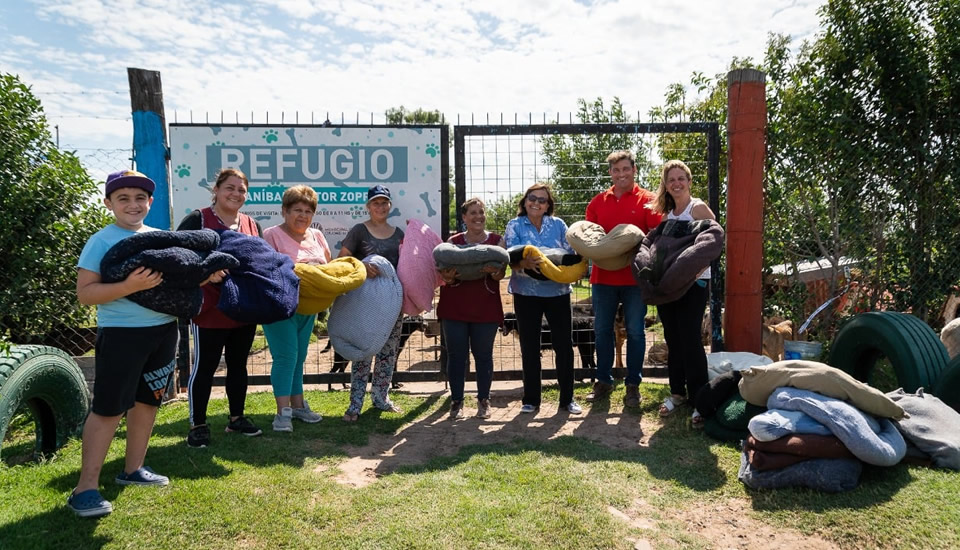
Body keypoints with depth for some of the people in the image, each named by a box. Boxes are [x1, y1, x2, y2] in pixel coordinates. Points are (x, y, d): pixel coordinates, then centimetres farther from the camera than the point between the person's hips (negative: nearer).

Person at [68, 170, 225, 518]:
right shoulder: (101, 241, -7)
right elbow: (85, 294, -13)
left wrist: (206, 278, 0)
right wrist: (129, 286, -26)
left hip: (164, 330, 6)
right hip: (121, 333, -6)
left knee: (147, 401, 14)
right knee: (108, 409, -4)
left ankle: (133, 468, 29)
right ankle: (86, 488, 5)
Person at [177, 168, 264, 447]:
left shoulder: (252, 225, 12)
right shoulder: (198, 219, -5)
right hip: (210, 310, -6)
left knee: (238, 364, 16)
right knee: (204, 366, 3)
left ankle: (237, 418, 29)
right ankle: (198, 424, 16)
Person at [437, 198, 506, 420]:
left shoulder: (497, 241, 3)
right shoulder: (452, 242, 4)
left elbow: (501, 273, -4)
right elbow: (443, 272, 1)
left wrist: (494, 271, -27)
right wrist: (447, 277, -22)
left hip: (486, 309, 0)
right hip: (455, 308, 0)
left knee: (483, 355, 8)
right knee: (456, 356, 5)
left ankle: (483, 400, 21)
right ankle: (456, 401, 16)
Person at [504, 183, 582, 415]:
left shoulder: (558, 224, 6)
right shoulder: (515, 225, 1)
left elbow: (570, 254, 3)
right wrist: (523, 263, -35)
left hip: (558, 291, 1)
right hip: (526, 293, -1)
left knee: (564, 344, 4)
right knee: (529, 347, 7)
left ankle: (567, 398, 18)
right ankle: (531, 399, 19)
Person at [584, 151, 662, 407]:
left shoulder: (647, 200, -2)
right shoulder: (597, 202, 8)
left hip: (635, 277, -3)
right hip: (603, 275, 3)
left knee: (635, 332, 5)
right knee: (602, 330, 11)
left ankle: (633, 385, 17)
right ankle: (603, 381, 25)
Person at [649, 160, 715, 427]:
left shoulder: (698, 209, -6)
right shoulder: (665, 212, 13)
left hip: (693, 283, -6)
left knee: (690, 339, -10)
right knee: (673, 339, 11)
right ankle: (677, 392, 22)